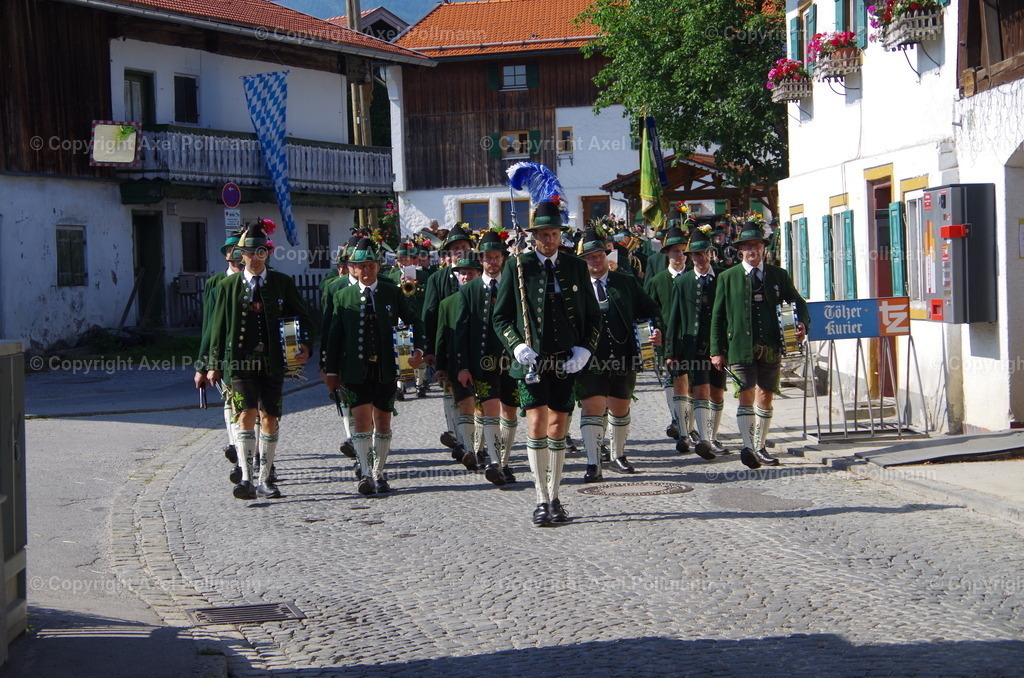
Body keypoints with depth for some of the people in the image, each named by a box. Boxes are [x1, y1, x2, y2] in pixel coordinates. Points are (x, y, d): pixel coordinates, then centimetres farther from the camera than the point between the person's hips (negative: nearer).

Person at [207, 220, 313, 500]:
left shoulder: (282, 283, 6)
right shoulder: (228, 285, 5)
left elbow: (303, 316, 11)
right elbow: (219, 326, 7)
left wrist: (306, 344, -6)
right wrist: (215, 364, 3)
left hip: (272, 361, 2)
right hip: (240, 360, -1)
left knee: (269, 419, 5)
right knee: (247, 414, -15)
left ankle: (264, 480, 16)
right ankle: (246, 478, -16)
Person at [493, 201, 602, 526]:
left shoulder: (576, 267, 8)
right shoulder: (517, 266, 2)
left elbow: (593, 316, 12)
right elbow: (501, 316, 5)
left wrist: (584, 350, -4)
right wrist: (517, 346, -12)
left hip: (567, 363, 2)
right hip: (532, 361, -2)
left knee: (557, 429, 7)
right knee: (537, 424, -11)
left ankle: (555, 498, 18)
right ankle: (542, 501, -6)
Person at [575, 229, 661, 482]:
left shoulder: (626, 282, 9)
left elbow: (649, 309, 13)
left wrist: (656, 329, -6)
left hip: (624, 359, 3)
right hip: (591, 361, -3)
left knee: (620, 409, 16)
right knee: (592, 409, -10)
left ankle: (618, 457, 34)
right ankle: (593, 465, -10)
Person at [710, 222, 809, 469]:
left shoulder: (779, 275, 11)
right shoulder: (728, 278, 6)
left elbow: (798, 303, 17)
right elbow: (717, 317, 6)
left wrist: (802, 324, -5)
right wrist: (717, 351, 0)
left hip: (771, 347, 2)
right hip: (741, 348, -2)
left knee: (765, 398, 7)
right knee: (747, 396, -12)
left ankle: (759, 448, 17)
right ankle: (748, 447, -19)